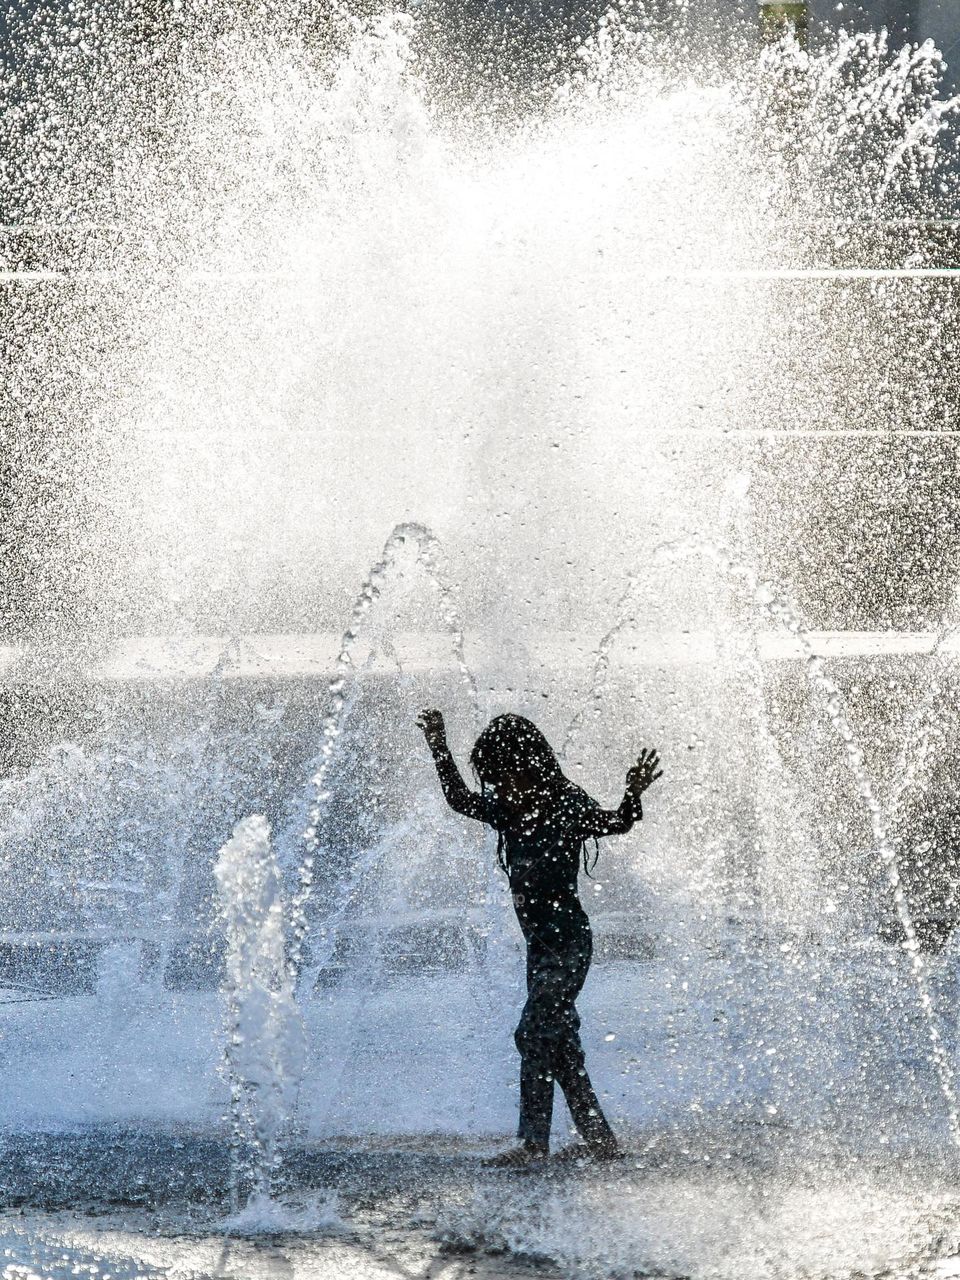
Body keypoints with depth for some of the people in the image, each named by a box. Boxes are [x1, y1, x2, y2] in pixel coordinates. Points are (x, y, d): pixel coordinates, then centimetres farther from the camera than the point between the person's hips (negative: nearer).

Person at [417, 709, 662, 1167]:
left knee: (535, 1033, -13)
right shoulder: (509, 811, 10)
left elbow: (615, 823, -25)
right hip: (539, 942, 8)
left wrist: (632, 797, -44)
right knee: (560, 1042, 7)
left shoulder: (567, 805, -10)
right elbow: (459, 799, 24)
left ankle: (533, 1140, -13)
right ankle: (600, 1140, 11)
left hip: (567, 940, -8)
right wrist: (439, 749, 22)